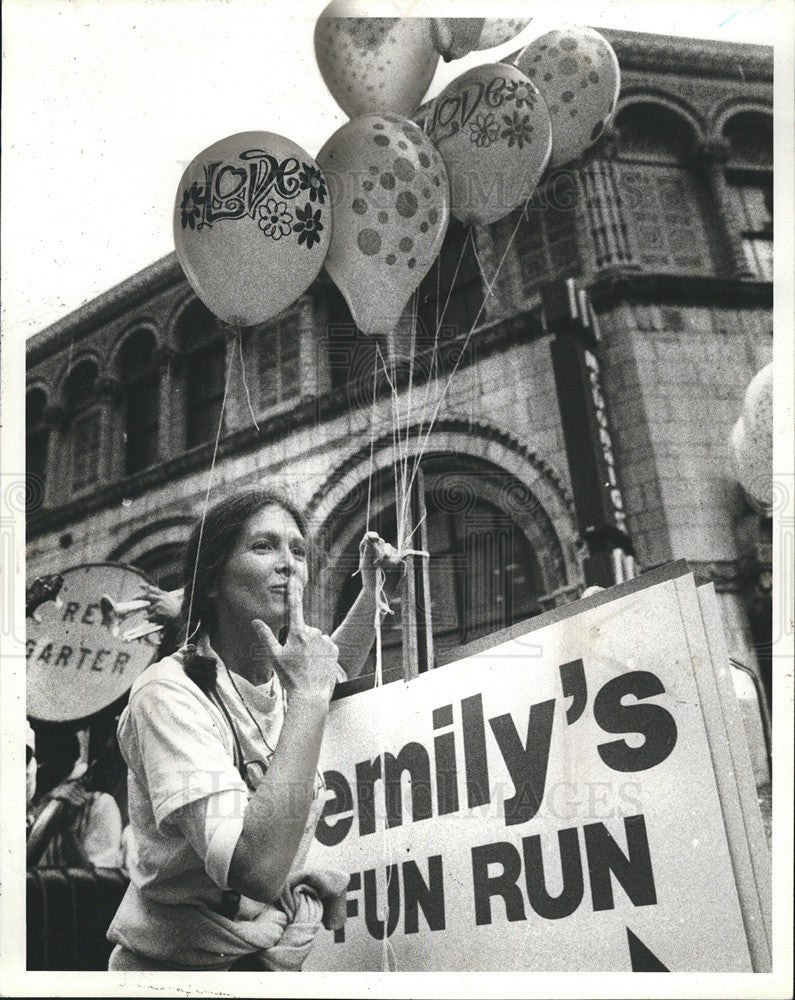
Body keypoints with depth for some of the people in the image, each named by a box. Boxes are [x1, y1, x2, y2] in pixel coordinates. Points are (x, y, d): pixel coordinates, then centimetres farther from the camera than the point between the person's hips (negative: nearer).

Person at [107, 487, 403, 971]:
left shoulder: (282, 670, -2)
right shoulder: (169, 692, -23)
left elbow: (342, 663, 23)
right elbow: (258, 870, -34)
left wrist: (372, 586, 9)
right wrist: (309, 696, -31)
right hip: (180, 957, -6)